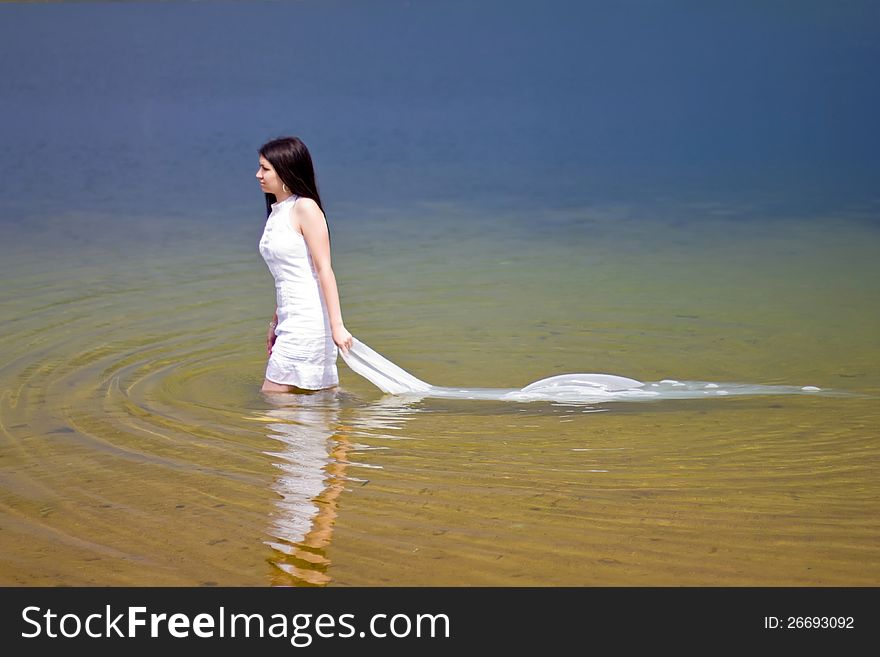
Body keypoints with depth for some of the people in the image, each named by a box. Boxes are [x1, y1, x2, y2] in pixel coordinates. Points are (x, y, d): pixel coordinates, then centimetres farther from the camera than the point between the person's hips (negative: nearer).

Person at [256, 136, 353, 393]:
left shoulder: (305, 208, -10)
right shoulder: (276, 211, 15)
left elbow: (324, 270, -15)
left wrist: (337, 325, -20)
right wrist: (275, 323, 22)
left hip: (310, 320, -9)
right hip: (291, 321, 9)